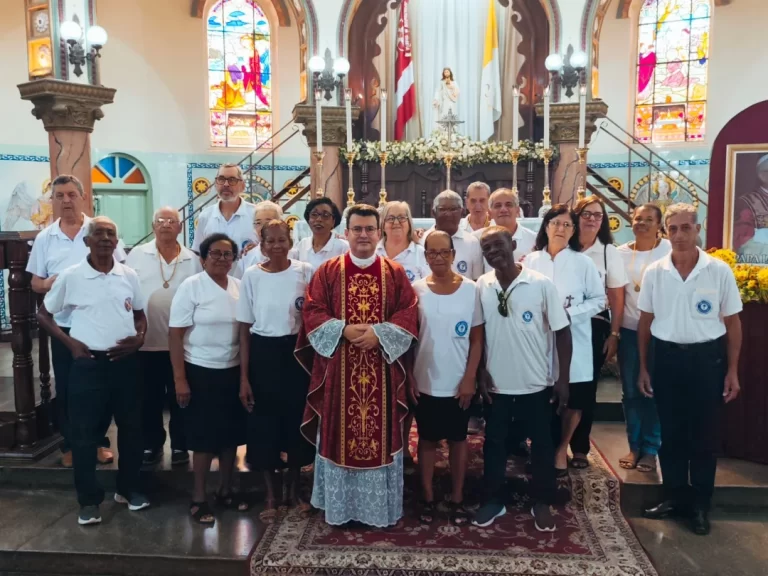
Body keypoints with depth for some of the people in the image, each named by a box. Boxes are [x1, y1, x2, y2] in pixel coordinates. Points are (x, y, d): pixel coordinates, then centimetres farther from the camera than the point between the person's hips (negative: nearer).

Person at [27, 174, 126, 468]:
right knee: (66, 388, 10)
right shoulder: (44, 238, 5)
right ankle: (70, 444, 25)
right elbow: (36, 283, 8)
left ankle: (99, 441, 24)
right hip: (63, 326, 2)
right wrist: (50, 283, -15)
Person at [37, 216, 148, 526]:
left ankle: (128, 488, 29)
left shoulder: (129, 276, 2)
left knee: (131, 427, 11)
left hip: (126, 362, 3)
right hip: (88, 364, -3)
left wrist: (140, 337, -4)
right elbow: (43, 314, 6)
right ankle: (89, 500, 18)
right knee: (85, 433, 3)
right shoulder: (70, 277, -5)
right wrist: (70, 343, -6)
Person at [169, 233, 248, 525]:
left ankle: (225, 490, 29)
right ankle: (198, 498, 18)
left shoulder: (239, 287, 3)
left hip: (232, 371, 5)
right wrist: (179, 378, -14)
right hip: (201, 372, -4)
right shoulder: (191, 286, -10)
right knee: (204, 436, 3)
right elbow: (175, 335, -11)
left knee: (231, 433, 12)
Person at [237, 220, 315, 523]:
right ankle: (271, 495, 26)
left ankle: (294, 488, 32)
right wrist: (244, 377, -3)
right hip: (263, 354, 0)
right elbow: (244, 329, -1)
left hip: (296, 352, 0)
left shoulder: (305, 271, -4)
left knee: (297, 421, 10)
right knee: (264, 425, 6)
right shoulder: (251, 276, -3)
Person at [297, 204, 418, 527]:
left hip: (382, 370, 1)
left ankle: (380, 506, 21)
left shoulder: (396, 273, 6)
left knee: (381, 435, 6)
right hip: (338, 368, 0)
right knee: (339, 434, 6)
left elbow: (409, 314, -1)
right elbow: (312, 312, -1)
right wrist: (344, 330, -16)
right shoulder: (327, 271, 4)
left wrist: (379, 333, -16)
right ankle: (339, 506, 20)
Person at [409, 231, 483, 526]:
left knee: (458, 439, 12)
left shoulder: (469, 288, -4)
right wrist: (408, 377, -3)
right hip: (425, 382, 1)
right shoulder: (417, 289, -3)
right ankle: (428, 498, 26)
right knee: (427, 439, 12)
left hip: (458, 383, 0)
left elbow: (477, 339, -2)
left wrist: (469, 378, -8)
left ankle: (457, 498, 26)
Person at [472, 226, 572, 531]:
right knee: (494, 443, 13)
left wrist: (563, 378, -8)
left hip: (536, 383, -2)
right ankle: (494, 500, 30)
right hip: (496, 383, 2)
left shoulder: (541, 283, -12)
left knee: (542, 444, 12)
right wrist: (481, 371, 1)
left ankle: (542, 503, 30)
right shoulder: (481, 286, -3)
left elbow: (562, 331, -7)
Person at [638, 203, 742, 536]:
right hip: (666, 356, 2)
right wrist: (643, 367, 5)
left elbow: (732, 323, 0)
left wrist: (732, 370, -2)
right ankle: (674, 496, 27)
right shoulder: (654, 272, -1)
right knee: (670, 433, 12)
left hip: (707, 357, -2)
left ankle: (700, 504, 23)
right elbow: (645, 322, 6)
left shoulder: (720, 271, -6)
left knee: (705, 435, 8)